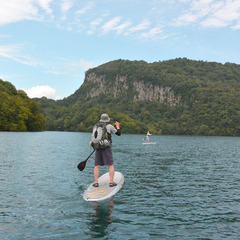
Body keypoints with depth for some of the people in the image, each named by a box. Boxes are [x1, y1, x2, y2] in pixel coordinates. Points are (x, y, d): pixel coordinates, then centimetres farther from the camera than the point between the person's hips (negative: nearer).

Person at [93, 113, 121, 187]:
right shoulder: (109, 126, -1)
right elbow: (119, 133, 8)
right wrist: (117, 126, 25)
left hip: (98, 148, 3)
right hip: (106, 148, -3)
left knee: (97, 166, 8)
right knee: (111, 165, 3)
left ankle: (96, 182, 5)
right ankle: (111, 182, 0)